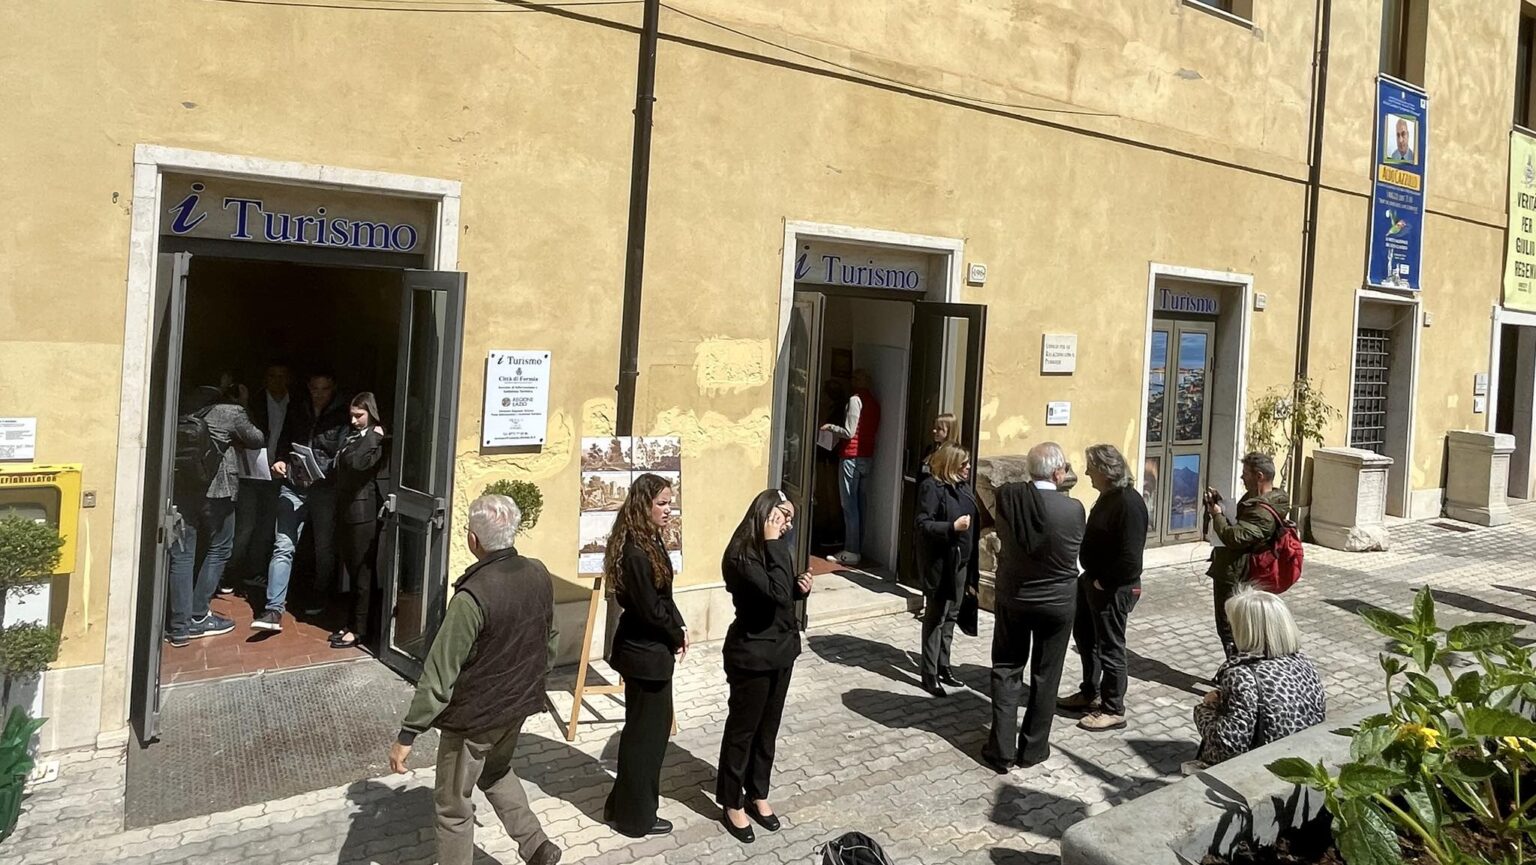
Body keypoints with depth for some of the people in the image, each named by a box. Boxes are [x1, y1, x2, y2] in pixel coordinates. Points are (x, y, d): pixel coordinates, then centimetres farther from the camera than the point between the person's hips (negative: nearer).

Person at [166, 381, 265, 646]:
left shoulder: (184, 405, 8)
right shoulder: (231, 411, -5)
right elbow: (256, 440, 6)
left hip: (180, 488, 4)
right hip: (216, 490, -4)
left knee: (181, 555, 6)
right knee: (218, 549, 13)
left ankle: (180, 626, 7)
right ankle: (198, 617, 14)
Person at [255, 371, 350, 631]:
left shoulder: (343, 415, -2)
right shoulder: (298, 412, 12)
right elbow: (284, 443, 24)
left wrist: (324, 471, -24)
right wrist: (280, 461, 4)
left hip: (325, 489, -3)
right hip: (293, 487, 3)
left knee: (324, 548, 10)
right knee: (283, 547, -6)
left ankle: (320, 597, 30)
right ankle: (274, 608, -7)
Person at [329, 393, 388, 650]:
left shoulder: (377, 440, -11)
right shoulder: (353, 436, 15)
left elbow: (356, 462, -27)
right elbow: (341, 466, 16)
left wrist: (372, 436, -21)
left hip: (364, 513, -9)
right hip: (347, 510, 9)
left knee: (362, 571, -1)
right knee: (352, 569, 14)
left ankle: (361, 629, 7)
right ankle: (354, 623, 24)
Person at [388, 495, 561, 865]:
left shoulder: (473, 595, -28)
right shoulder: (539, 575, -8)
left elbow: (439, 673, -25)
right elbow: (549, 640, 8)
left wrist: (407, 735, -17)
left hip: (474, 714, -7)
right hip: (520, 703, 7)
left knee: (453, 804, 13)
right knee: (496, 772, 32)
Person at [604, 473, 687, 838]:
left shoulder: (650, 541, 6)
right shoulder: (635, 552, -25)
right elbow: (650, 608, -22)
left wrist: (679, 630, -1)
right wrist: (677, 636, -7)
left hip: (651, 648, 10)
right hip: (645, 652, -10)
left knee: (655, 723, 19)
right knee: (646, 730, 5)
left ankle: (625, 803, 34)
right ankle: (635, 816, 21)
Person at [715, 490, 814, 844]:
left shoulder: (776, 549, 2)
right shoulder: (741, 556, -23)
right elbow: (776, 594, -33)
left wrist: (801, 588, -6)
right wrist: (773, 544, -30)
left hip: (781, 650, 8)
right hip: (751, 655, -8)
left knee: (768, 729, 19)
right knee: (742, 730, 8)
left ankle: (758, 795, 36)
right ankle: (732, 804, 24)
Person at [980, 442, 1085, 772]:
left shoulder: (1006, 496, -15)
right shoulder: (1073, 508, -19)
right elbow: (1075, 550, -2)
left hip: (1012, 597, 1)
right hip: (1057, 602, -1)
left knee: (1006, 671, 13)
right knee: (1045, 676, 13)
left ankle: (1002, 750, 13)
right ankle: (1033, 749, 22)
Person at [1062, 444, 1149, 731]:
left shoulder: (1129, 503, -24)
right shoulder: (1107, 497, 5)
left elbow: (1130, 559, -27)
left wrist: (1104, 582, -17)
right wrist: (1090, 577, 9)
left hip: (1113, 589, -10)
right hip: (1093, 581, 10)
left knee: (1110, 648, 3)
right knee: (1085, 636, 22)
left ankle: (1113, 711, 17)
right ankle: (1090, 693, 39)